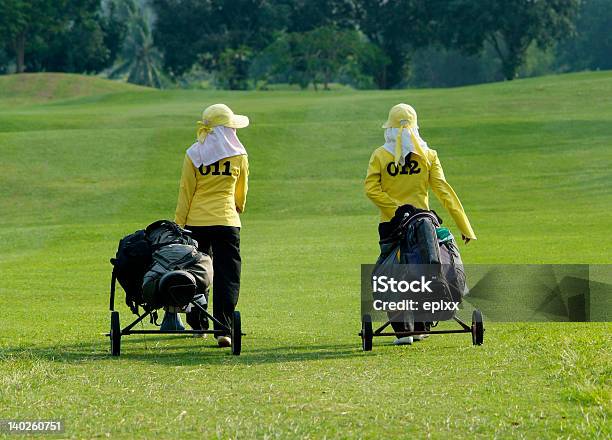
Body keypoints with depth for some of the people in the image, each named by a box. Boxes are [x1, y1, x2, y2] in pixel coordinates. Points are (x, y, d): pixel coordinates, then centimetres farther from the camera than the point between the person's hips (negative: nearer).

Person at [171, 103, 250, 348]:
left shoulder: (194, 155, 0)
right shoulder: (239, 155, 2)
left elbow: (185, 193, 0)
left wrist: (179, 225, 5)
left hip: (195, 221, 1)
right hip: (227, 221, -1)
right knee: (227, 275, -1)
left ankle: (197, 325, 23)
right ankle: (223, 329, -12)